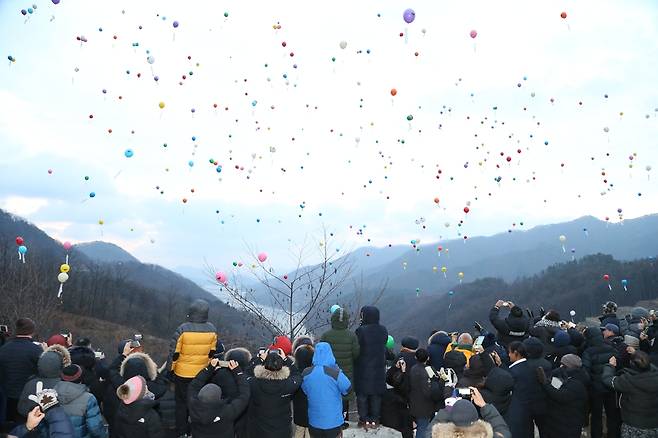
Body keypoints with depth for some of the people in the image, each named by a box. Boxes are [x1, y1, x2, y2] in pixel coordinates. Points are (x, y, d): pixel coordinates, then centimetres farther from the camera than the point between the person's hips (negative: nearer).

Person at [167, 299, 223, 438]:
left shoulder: (183, 329, -20)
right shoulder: (212, 329, -9)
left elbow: (174, 352, -14)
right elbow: (212, 352, 2)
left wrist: (170, 369, 0)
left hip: (182, 373, -3)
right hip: (202, 373, 3)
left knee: (182, 402, 14)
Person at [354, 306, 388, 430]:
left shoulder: (361, 330, -21)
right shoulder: (383, 330, -6)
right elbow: (383, 346, 5)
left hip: (363, 368, -4)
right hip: (379, 368, 4)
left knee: (362, 394, 12)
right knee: (376, 395, 15)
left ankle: (364, 420, 18)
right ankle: (375, 420, 22)